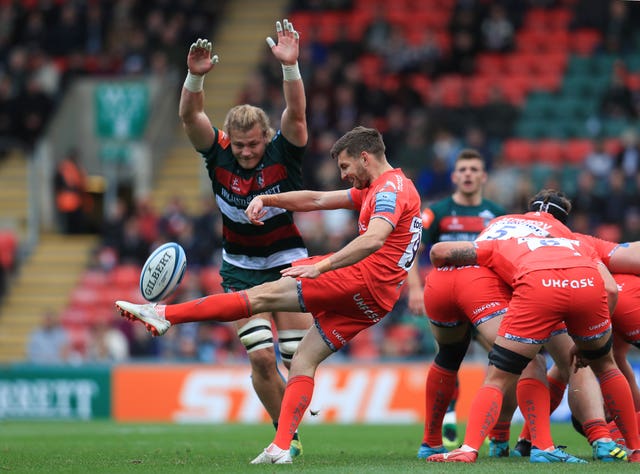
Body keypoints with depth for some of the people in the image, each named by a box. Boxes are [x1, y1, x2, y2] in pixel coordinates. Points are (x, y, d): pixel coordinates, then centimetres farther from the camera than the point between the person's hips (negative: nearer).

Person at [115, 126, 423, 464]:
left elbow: (374, 239, -26)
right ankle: (280, 448, -4)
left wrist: (320, 267, -33)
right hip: (369, 300, 10)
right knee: (304, 361, 5)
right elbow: (318, 200, 28)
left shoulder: (390, 188, -8)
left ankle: (164, 315, -9)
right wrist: (268, 200, 15)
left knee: (265, 295, -9)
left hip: (365, 280, -10)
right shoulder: (375, 189, 25)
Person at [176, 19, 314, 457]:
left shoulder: (284, 153, -13)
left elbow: (297, 113, -30)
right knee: (261, 358, -9)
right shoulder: (219, 154, -9)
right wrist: (196, 77, -40)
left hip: (288, 264, -1)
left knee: (298, 359, -5)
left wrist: (290, 67, -45)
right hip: (241, 270, 1)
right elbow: (190, 116, -21)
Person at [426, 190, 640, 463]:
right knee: (605, 366, 28)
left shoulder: (496, 239, 36)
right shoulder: (576, 242, 40)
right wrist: (586, 343, 34)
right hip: (587, 281, 2)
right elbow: (611, 289, 25)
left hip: (537, 285, -2)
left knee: (496, 379, 9)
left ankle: (469, 448, -9)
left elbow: (439, 251, 31)